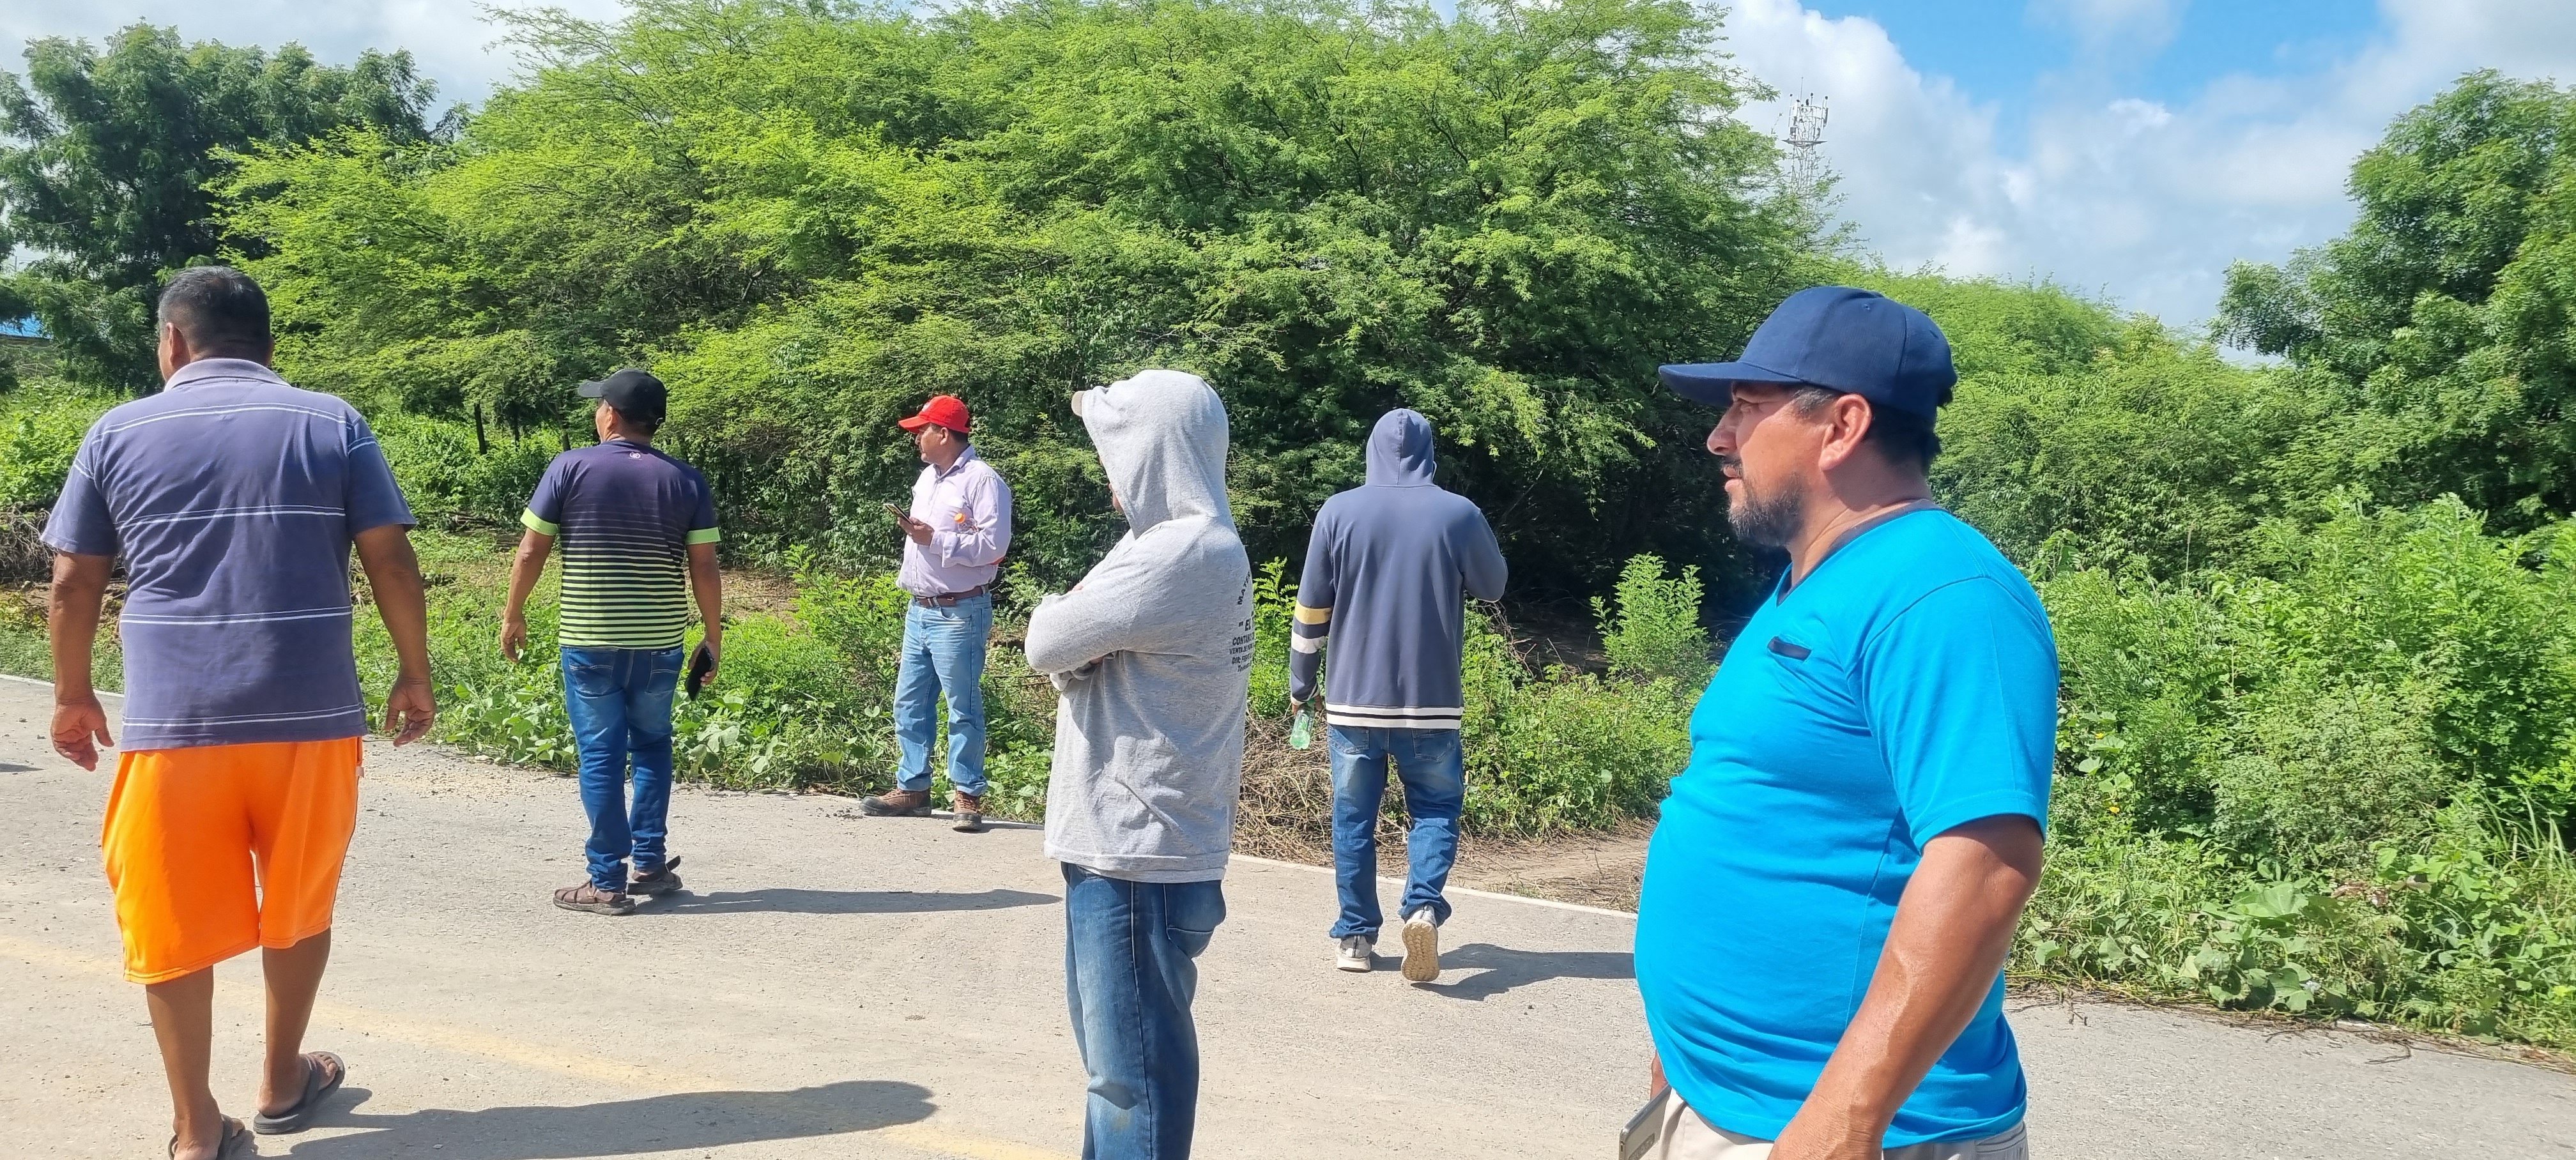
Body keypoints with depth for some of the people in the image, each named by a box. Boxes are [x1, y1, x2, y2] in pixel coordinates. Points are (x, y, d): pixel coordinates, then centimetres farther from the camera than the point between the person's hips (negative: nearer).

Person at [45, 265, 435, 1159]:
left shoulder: (119, 433, 5)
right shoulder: (332, 424, 3)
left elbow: (73, 583, 6)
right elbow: (391, 562, -3)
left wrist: (73, 696, 18)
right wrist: (415, 677, 7)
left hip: (171, 720, 0)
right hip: (310, 714, 1)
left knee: (174, 923, 10)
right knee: (298, 906, 18)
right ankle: (283, 1082, 32)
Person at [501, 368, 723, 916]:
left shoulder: (571, 468, -5)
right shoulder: (686, 481, 0)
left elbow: (530, 551, -3)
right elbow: (705, 568, -2)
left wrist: (513, 614, 11)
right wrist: (714, 638, 7)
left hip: (588, 640, -2)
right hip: (660, 642, 2)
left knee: (601, 756, 4)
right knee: (652, 745, 19)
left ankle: (607, 882, 7)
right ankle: (651, 862, 20)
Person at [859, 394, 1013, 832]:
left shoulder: (982, 480, -12)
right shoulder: (927, 478, 16)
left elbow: (993, 545, -20)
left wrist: (934, 539, -21)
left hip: (959, 613, -9)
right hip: (919, 610, 9)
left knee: (963, 709, -3)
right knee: (910, 704, 11)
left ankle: (967, 797, 2)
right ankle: (912, 789, 18)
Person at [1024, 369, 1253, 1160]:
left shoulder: (1180, 555, -21)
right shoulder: (1199, 547, 12)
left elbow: (1047, 644, -16)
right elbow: (1086, 656, 14)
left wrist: (1055, 616, 5)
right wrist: (1075, 633, -8)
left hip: (1137, 848, -10)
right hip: (1129, 837, 10)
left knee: (1136, 1059, 1)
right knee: (1115, 1045, 22)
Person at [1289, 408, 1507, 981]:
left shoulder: (1339, 512, -2)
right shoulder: (1459, 514, -3)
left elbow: (1311, 609, 1)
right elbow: (1494, 586, 13)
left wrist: (1300, 684, 12)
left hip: (1353, 699, 1)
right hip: (1431, 700, 0)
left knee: (1354, 819, 11)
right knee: (1435, 809, 12)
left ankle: (1356, 936, 15)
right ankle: (1423, 906, -10)